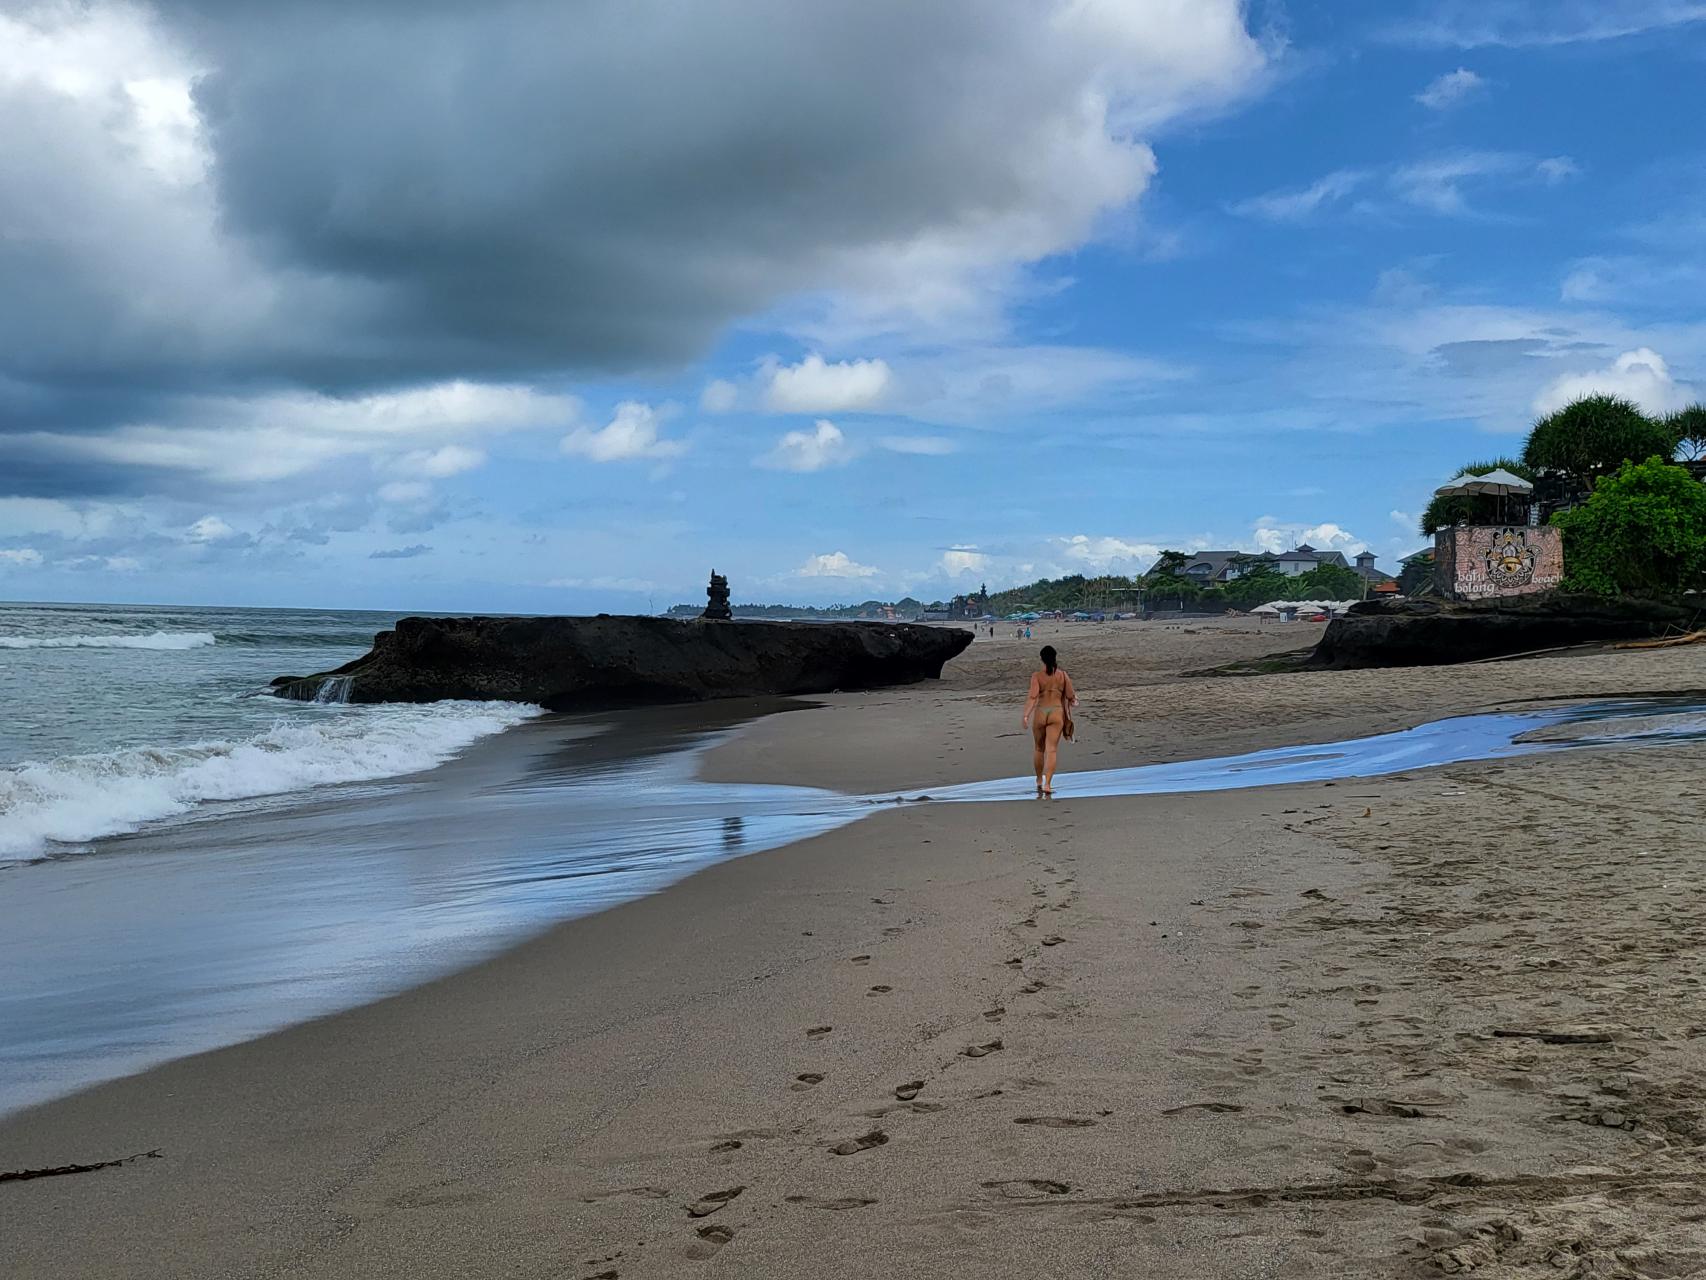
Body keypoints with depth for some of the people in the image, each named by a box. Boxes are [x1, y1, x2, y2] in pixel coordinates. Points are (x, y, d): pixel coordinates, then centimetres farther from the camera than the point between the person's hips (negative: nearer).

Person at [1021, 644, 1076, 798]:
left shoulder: (1037, 675, -5)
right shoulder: (1063, 675, 1)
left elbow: (1033, 696, -17)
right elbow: (1070, 696, 2)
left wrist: (1026, 715, -20)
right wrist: (1074, 696, 25)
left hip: (1039, 713, 0)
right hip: (1057, 714, 0)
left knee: (1038, 749, 19)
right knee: (1051, 750, -4)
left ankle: (1039, 782, 30)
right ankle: (1047, 785, -17)